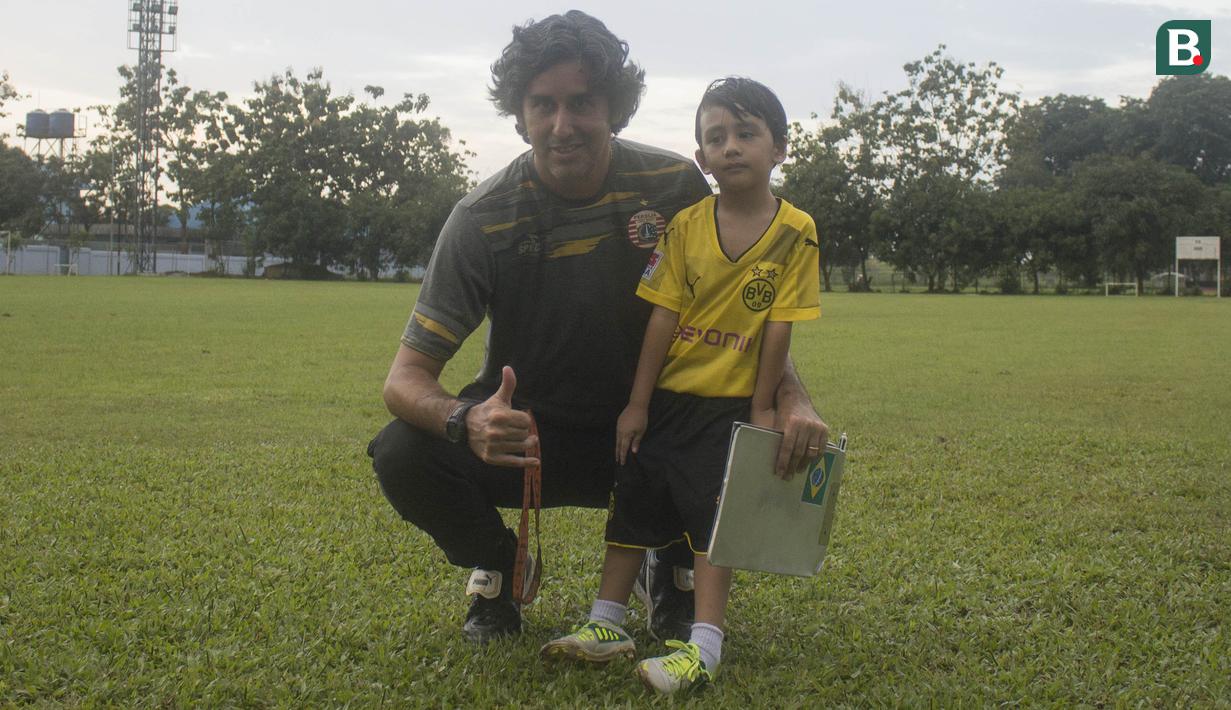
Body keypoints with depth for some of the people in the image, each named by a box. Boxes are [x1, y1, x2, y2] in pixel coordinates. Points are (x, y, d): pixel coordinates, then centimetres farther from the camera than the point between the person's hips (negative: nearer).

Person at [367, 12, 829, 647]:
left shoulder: (674, 187, -14)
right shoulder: (483, 219, -18)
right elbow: (406, 377, -20)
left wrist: (790, 399, -27)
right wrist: (466, 422, -44)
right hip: (525, 431, -1)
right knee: (403, 455, -29)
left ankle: (672, 569, 7)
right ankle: (497, 566, 6)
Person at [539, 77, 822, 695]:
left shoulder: (795, 232, -9)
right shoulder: (685, 225, -3)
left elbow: (779, 326, -8)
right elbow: (663, 316, -4)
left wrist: (762, 409, -7)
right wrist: (637, 404, -3)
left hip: (732, 404, -3)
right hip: (665, 397, 3)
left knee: (715, 515, -4)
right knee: (635, 505, 9)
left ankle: (705, 645, 0)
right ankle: (607, 625, 19)